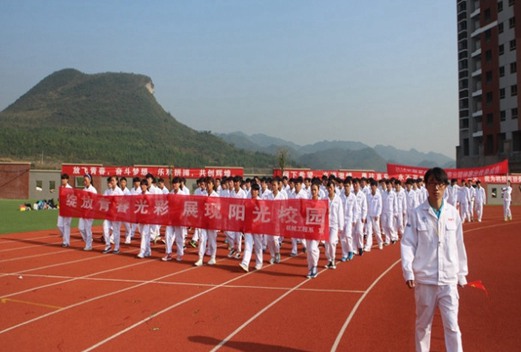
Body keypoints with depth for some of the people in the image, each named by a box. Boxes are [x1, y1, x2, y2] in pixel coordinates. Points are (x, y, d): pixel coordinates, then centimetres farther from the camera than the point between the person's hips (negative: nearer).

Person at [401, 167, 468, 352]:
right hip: (424, 278, -1)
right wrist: (408, 272, -12)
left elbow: (459, 245, 6)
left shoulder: (453, 212, 0)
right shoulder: (418, 213, -5)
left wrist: (462, 274, 9)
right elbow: (407, 244, -5)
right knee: (423, 325, 14)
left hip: (448, 279, 1)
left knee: (452, 325, 2)